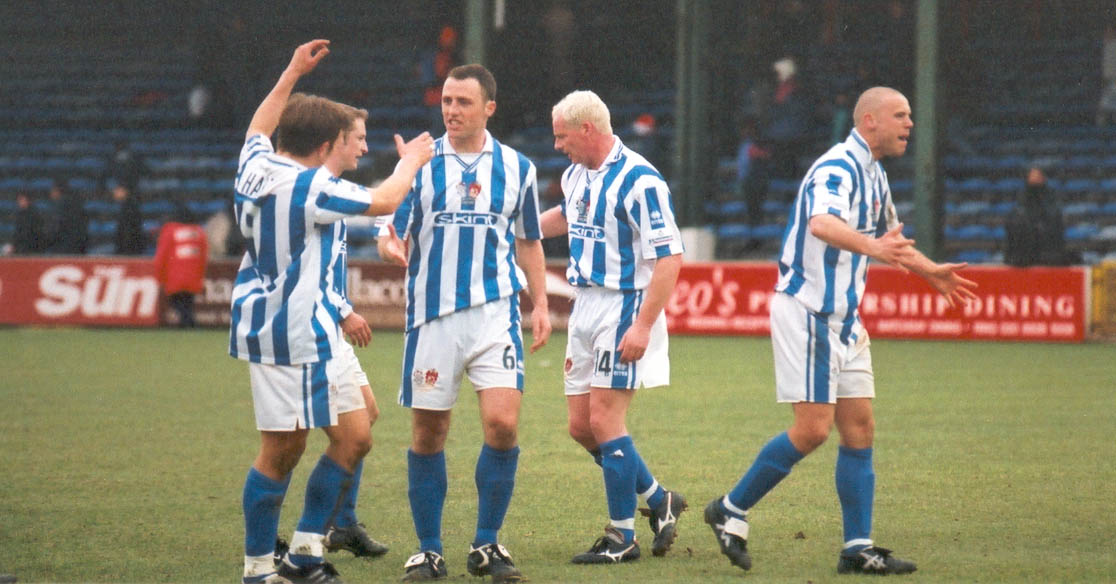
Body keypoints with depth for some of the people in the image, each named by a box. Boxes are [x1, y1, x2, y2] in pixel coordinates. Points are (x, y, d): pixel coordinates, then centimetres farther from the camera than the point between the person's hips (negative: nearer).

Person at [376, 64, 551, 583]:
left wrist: (540, 304, 10)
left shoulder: (516, 168, 7)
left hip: (495, 312, 0)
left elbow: (529, 242, 18)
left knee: (502, 423, -13)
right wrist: (390, 247, -22)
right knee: (427, 436, 2)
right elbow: (390, 230, 1)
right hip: (432, 315, 0)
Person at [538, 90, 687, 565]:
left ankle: (622, 537, 0)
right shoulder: (577, 175, 10)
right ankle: (659, 501, 24)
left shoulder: (639, 181, -17)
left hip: (625, 307, -9)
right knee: (580, 426, 8)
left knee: (604, 420, -9)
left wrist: (643, 325, -25)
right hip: (585, 307, 9)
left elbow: (669, 258, -20)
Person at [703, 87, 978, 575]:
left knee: (859, 429, 5)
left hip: (843, 316, 10)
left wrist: (930, 271, 44)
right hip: (806, 311, -10)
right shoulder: (838, 168, -16)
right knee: (812, 429, -12)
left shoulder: (874, 176, 15)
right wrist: (871, 246, -53)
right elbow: (822, 223, -38)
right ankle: (730, 511, 2)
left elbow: (889, 236, 36)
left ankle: (858, 548, 7)